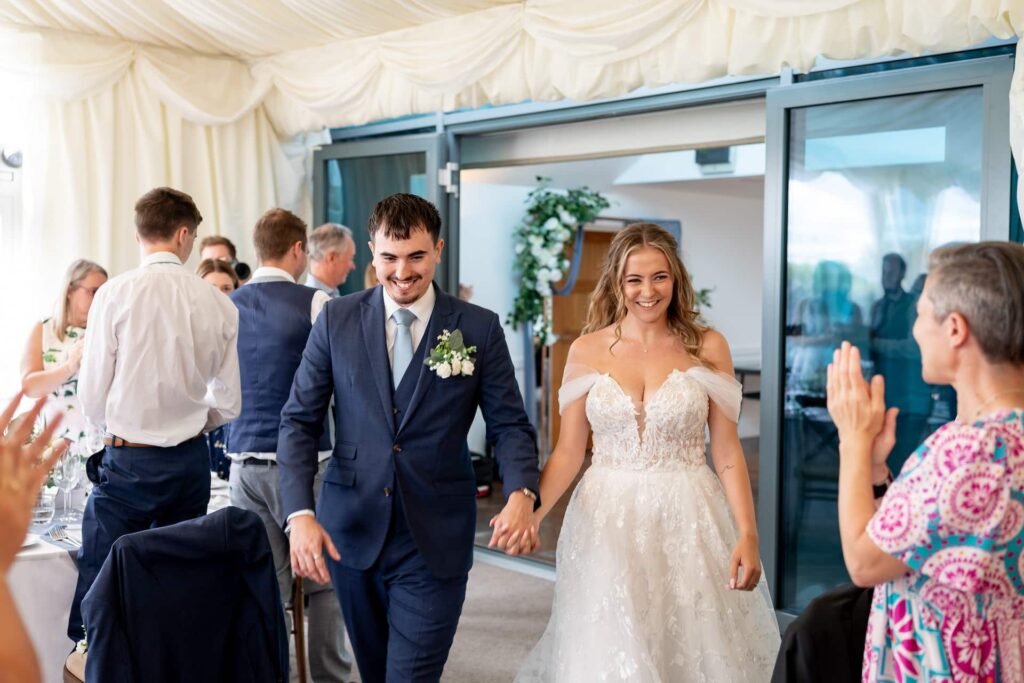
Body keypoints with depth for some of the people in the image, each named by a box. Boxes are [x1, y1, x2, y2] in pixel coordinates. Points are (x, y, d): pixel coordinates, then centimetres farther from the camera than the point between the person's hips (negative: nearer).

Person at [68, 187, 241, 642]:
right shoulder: (218, 303, -2)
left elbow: (93, 400, -6)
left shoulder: (115, 294, -10)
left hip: (128, 462, -3)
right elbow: (229, 404, 3)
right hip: (192, 461, 4)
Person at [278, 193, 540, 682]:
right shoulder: (336, 320, 0)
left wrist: (521, 493, -21)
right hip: (351, 533, 3)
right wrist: (300, 513, -13)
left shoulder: (480, 329, -3)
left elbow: (510, 425, -1)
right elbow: (299, 421, 0)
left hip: (435, 542, -2)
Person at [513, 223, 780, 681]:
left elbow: (727, 450, -1)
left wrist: (748, 534, -9)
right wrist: (529, 512, -14)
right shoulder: (587, 351, 0)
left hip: (687, 520, 0)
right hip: (608, 521, 1)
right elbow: (568, 451, 1)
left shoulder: (707, 347, -2)